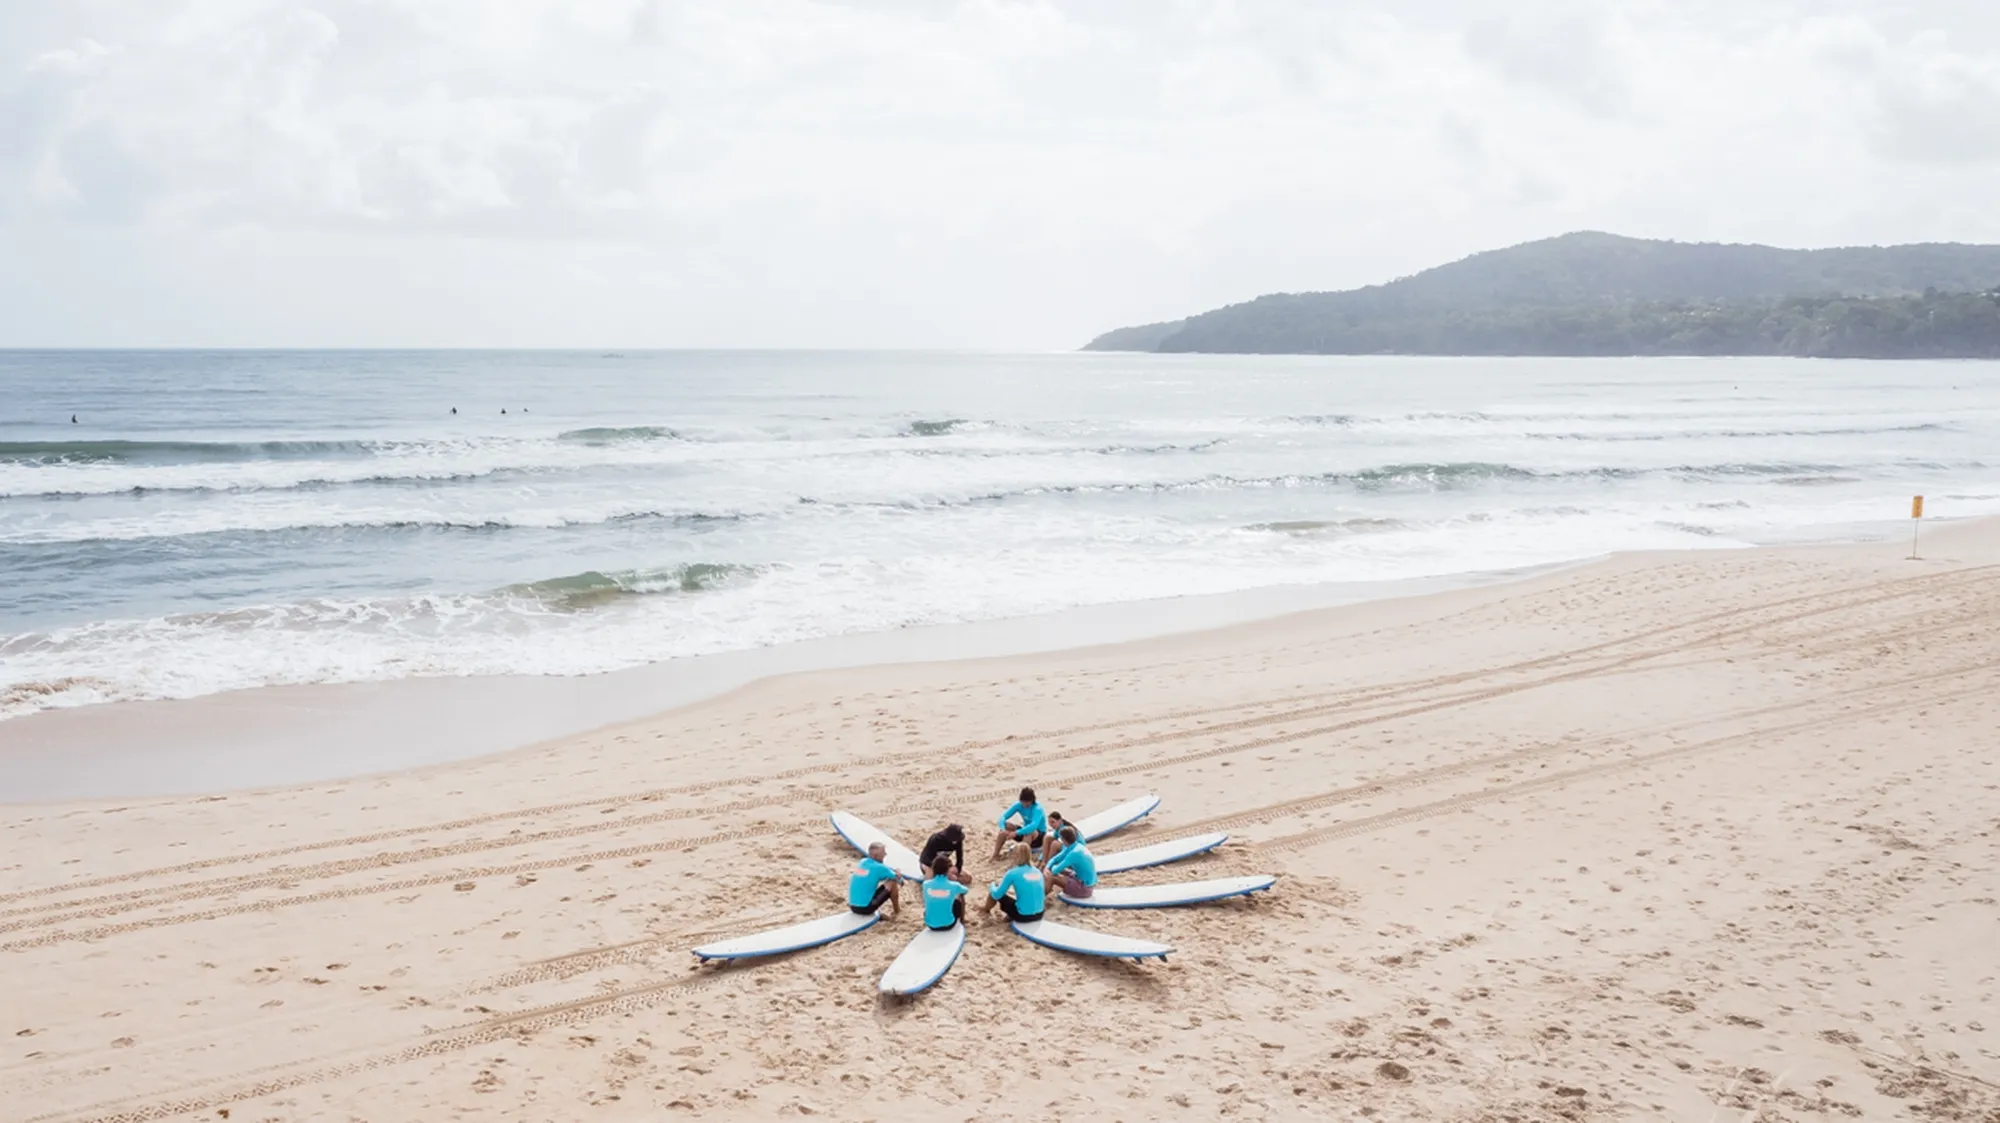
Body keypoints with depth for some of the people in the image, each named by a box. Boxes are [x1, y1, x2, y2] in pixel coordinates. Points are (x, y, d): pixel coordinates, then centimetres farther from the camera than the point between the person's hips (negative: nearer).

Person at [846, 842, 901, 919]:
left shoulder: (862, 862, 8)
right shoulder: (879, 867, -10)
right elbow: (898, 879, 3)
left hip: (852, 907, 7)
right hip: (866, 908, -7)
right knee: (892, 882, 2)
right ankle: (896, 910, 21)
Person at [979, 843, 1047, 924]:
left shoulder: (1013, 873, -11)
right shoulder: (1037, 871, 5)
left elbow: (996, 895, -1)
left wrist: (993, 885, 21)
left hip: (1023, 916, -5)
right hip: (1039, 915, 5)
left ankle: (985, 909, 41)